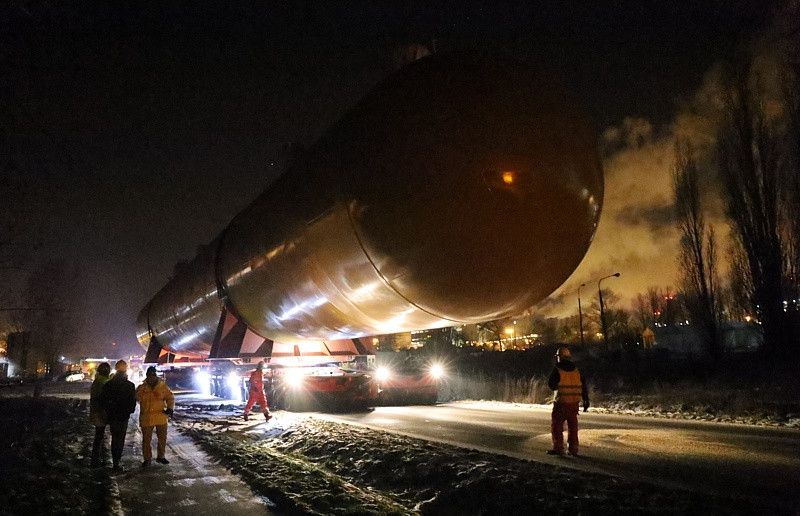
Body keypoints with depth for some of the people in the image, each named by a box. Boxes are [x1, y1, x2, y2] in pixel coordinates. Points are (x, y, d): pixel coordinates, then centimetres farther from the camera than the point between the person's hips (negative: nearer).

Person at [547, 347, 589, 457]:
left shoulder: (557, 370, -8)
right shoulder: (576, 370, 8)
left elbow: (552, 385, -5)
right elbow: (583, 386, 8)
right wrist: (586, 400, 13)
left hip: (561, 402, -5)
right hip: (574, 402, 5)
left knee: (557, 425, 4)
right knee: (573, 426, 13)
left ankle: (558, 448, 1)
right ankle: (573, 449, 15)